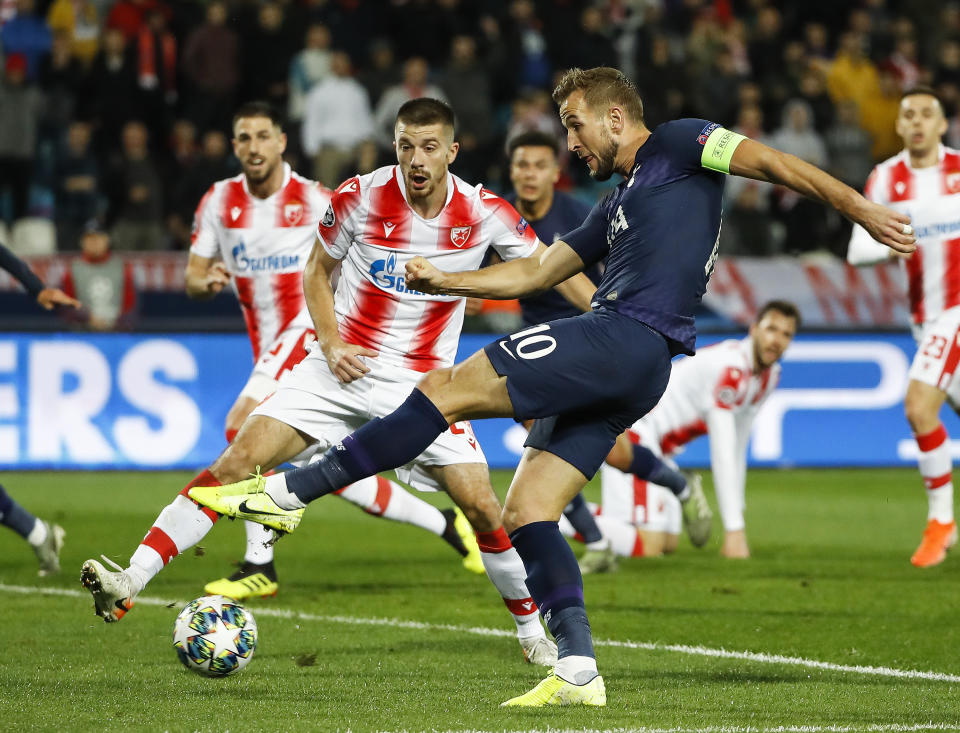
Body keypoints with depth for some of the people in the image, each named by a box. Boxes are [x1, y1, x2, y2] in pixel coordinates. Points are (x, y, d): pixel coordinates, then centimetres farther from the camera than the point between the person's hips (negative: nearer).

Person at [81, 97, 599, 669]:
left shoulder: (483, 212, -8)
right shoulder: (359, 197, -8)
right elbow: (318, 272, 8)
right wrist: (330, 344, -5)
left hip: (423, 385, 0)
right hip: (344, 367, 0)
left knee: (483, 508, -9)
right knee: (238, 461, -15)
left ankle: (533, 631, 15)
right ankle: (130, 583, -17)